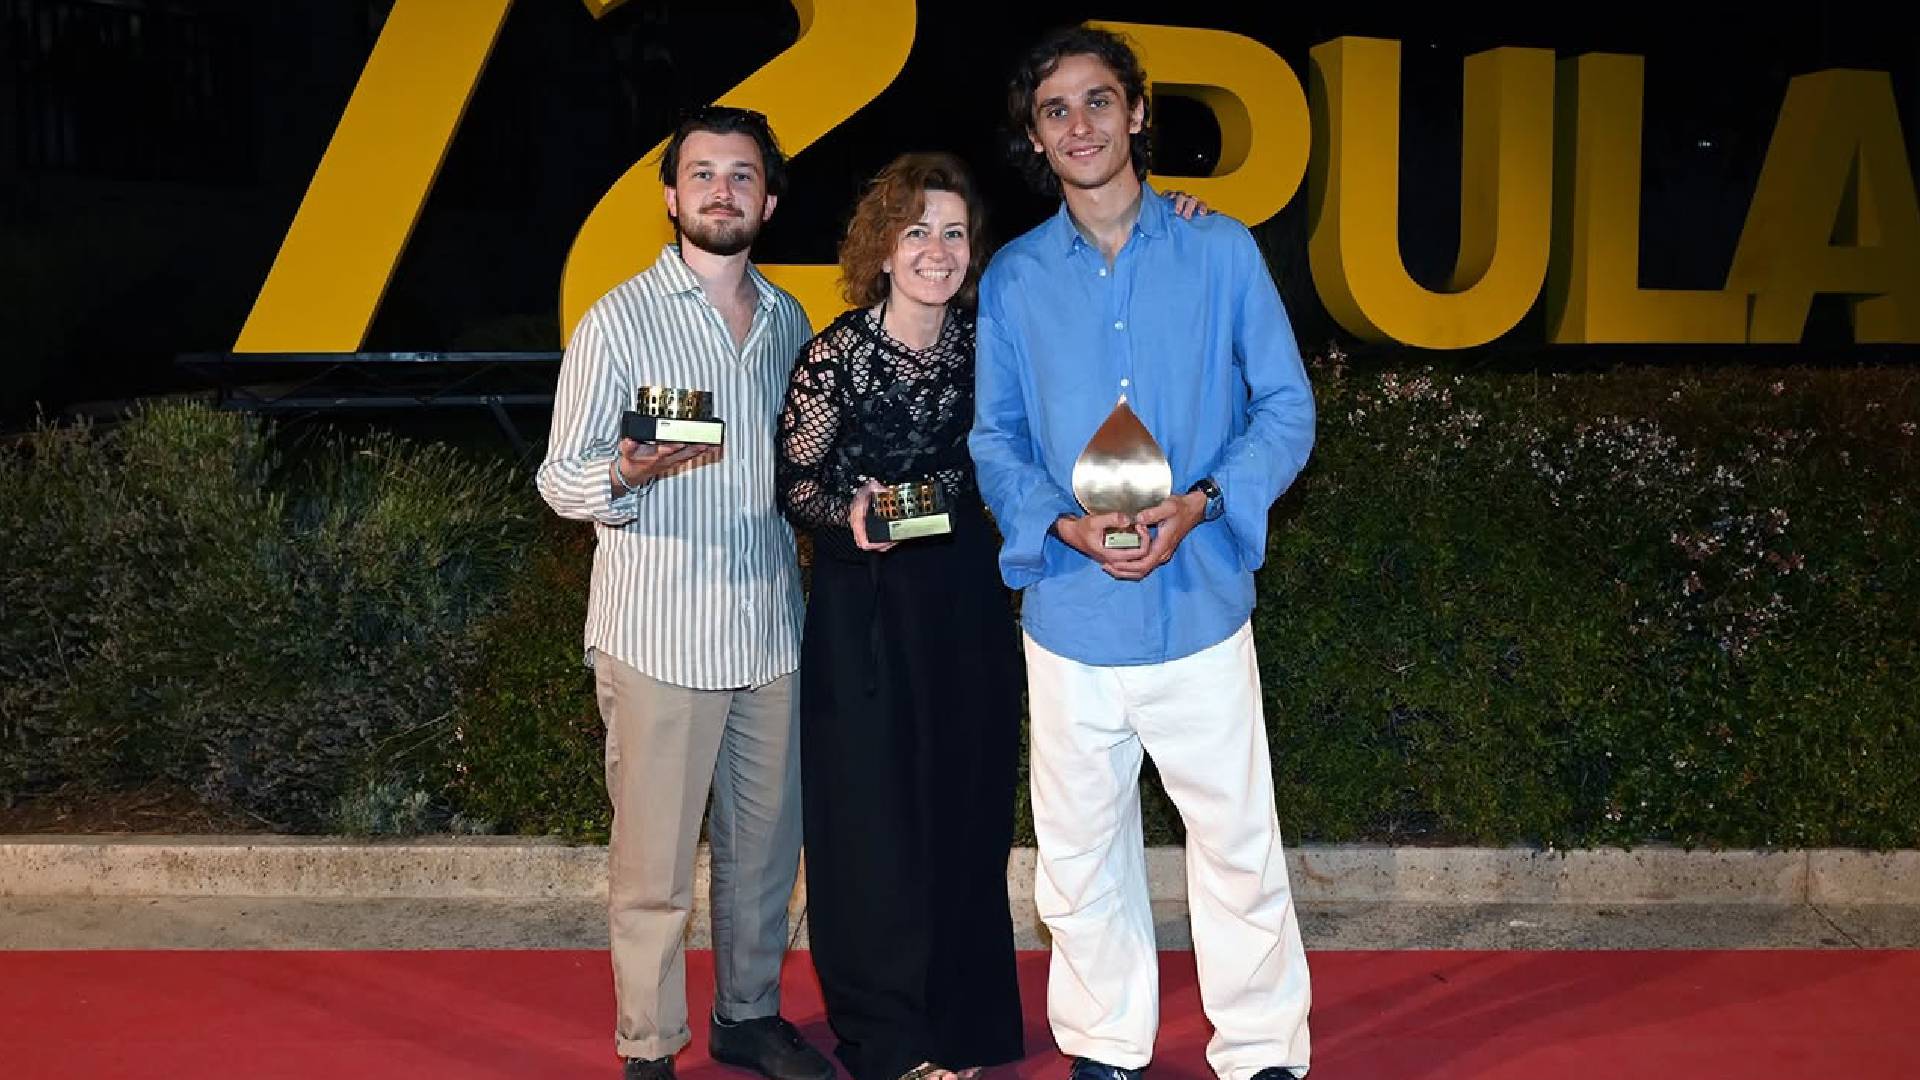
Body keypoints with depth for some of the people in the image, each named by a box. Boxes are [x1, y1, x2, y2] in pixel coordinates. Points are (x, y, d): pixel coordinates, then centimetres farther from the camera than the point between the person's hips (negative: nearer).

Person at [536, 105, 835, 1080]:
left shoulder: (788, 321, 12)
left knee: (767, 842, 13)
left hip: (770, 629, 5)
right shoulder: (618, 320, -4)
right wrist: (625, 475, -27)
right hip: (658, 635, -5)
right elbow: (558, 478, -7)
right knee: (654, 859, 1)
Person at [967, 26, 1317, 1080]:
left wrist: (1202, 503, -16)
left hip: (1200, 605, -1)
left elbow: (1287, 406, 1)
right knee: (1079, 852, 13)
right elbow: (994, 439, 6)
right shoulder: (1013, 277, 5)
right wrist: (1062, 523, -13)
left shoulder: (1221, 251, 1)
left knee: (1238, 841, 7)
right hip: (1070, 614, 2)